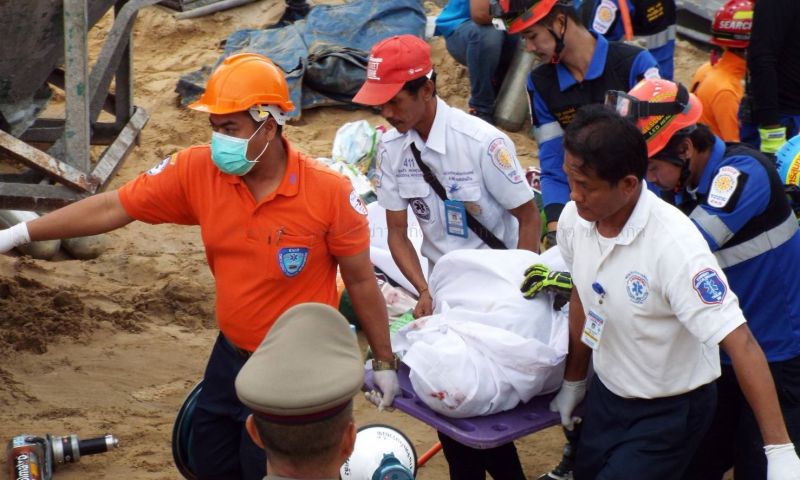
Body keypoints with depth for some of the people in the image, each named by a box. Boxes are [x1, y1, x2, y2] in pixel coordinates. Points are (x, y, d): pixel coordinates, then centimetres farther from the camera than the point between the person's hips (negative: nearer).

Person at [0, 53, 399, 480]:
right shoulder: (197, 170, -12)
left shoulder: (328, 191, -21)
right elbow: (112, 208, -4)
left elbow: (361, 280, -10)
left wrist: (384, 363, -1)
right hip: (229, 357, 5)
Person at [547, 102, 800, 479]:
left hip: (669, 414, -6)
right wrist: (574, 379, 17)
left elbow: (740, 343, -33)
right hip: (606, 395, 7)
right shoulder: (574, 219, -11)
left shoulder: (674, 246, -31)